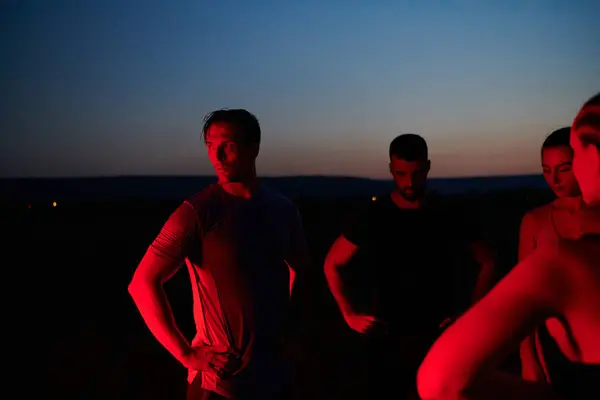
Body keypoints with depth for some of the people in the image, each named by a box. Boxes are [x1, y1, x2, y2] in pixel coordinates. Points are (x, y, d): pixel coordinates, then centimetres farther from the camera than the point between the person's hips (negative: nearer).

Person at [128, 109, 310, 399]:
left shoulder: (283, 209, 1)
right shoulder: (198, 212, -15)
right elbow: (142, 284, -17)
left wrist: (292, 328, 7)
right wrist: (187, 355, -18)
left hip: (274, 375, 5)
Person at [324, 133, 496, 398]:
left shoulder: (448, 217, 0)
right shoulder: (372, 217, -3)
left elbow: (487, 262, 12)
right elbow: (332, 265, 6)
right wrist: (350, 315, -3)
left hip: (440, 337, 1)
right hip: (387, 339, 0)